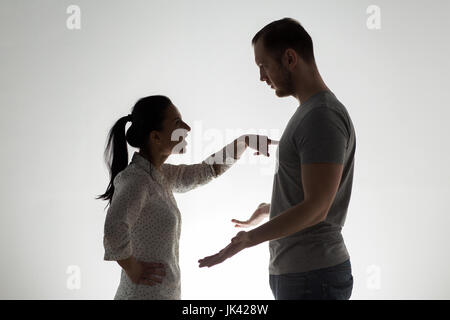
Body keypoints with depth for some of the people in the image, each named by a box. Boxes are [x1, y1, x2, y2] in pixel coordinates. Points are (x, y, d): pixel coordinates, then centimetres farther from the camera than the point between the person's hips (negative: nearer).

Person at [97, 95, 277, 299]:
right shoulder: (135, 179, -18)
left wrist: (244, 142, 22)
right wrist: (133, 270, -22)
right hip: (145, 294, -9)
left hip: (166, 293, 9)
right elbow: (115, 229, -35)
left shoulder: (160, 175, 10)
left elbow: (206, 171, 26)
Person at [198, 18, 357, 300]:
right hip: (294, 272, 9)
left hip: (312, 277, -9)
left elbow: (316, 208, -23)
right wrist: (267, 210, 37)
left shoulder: (322, 117, -18)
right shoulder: (309, 112, 14)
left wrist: (250, 238, -21)